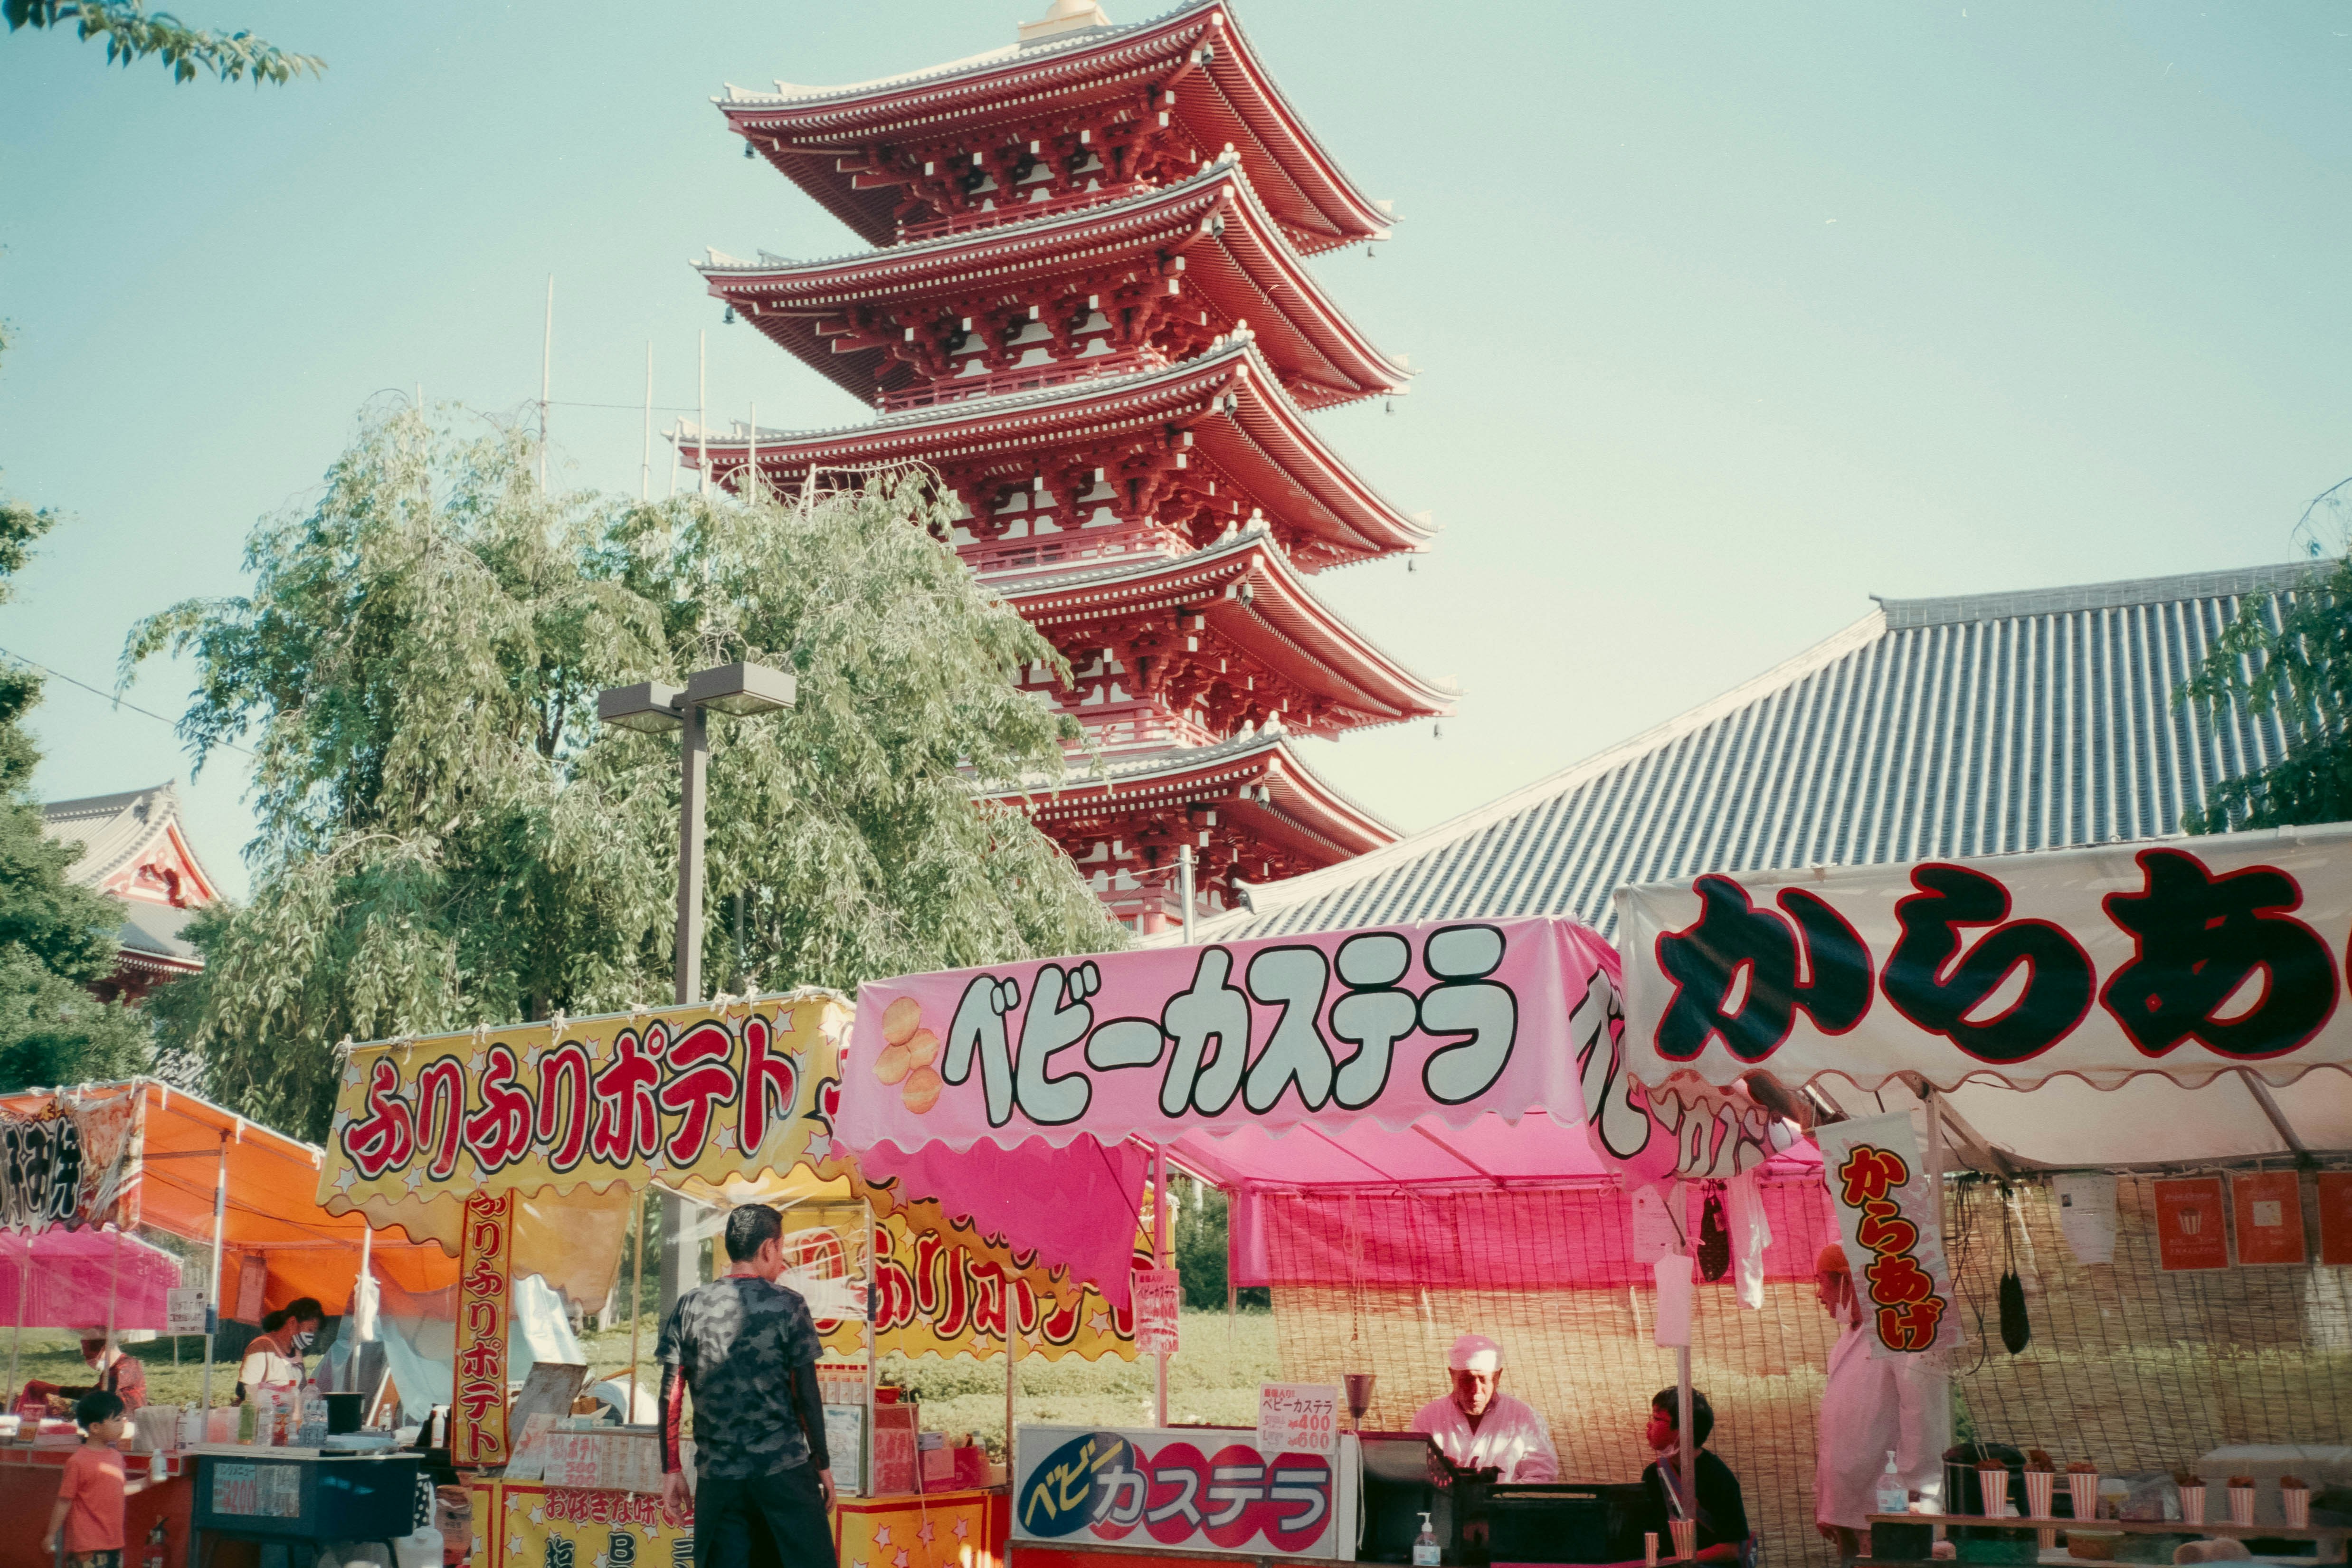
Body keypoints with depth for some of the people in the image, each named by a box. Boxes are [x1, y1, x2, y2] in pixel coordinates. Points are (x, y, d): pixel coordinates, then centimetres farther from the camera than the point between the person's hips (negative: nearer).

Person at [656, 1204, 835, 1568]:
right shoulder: (788, 1305, -4)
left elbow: (671, 1397, 2)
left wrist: (671, 1471, 9)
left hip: (717, 1474, 3)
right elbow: (807, 1395, -3)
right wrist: (823, 1464, 6)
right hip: (784, 1469, -3)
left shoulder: (688, 1309, 3)